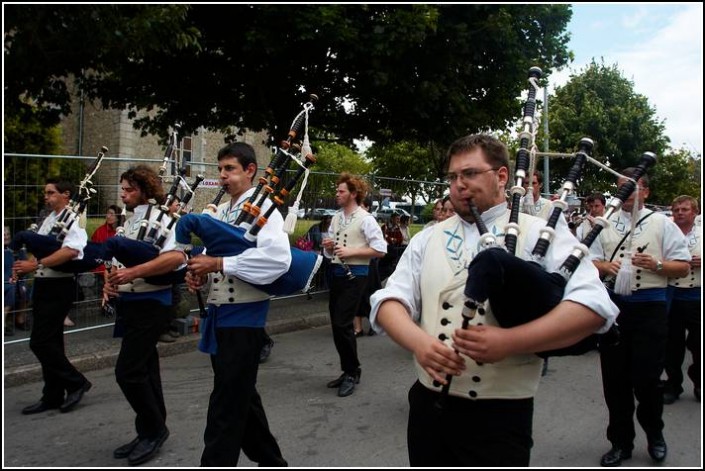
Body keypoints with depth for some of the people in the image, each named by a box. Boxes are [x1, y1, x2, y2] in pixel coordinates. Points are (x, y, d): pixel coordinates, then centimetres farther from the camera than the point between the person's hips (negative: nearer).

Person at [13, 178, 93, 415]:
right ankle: (53, 395, 20)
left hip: (58, 287, -9)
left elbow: (70, 251, -28)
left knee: (40, 342, -9)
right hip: (43, 285, 9)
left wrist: (35, 264, -29)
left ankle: (76, 382, 5)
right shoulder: (49, 219, 15)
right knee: (49, 342, 12)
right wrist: (25, 267, 3)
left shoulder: (73, 220, -12)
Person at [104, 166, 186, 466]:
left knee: (128, 371, -9)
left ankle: (153, 428, 8)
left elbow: (176, 257, -27)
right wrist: (110, 280, -2)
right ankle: (151, 431, 23)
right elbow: (116, 259, 19)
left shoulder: (160, 218, -12)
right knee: (144, 369, 14)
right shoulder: (128, 223, 14)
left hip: (149, 303, -9)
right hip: (130, 303, 9)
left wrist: (134, 272, -30)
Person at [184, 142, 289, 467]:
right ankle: (270, 460, 34)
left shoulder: (263, 208, -11)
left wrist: (218, 264, -26)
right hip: (219, 311, 9)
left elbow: (278, 258, -28)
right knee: (241, 394, 18)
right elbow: (211, 252, 20)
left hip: (243, 315, -9)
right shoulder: (221, 212, 13)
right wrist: (198, 271, -3)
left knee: (227, 402, -2)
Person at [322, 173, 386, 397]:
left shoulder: (365, 219, -10)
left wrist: (351, 251, -19)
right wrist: (328, 246, -3)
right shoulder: (336, 217, 12)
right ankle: (348, 371, 23)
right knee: (336, 324, 10)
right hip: (337, 273, 8)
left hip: (355, 275, -8)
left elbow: (380, 249, -15)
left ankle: (352, 372, 5)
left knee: (342, 324, -12)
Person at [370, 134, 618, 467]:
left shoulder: (540, 234, -3)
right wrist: (419, 341, -19)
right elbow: (389, 302, 3)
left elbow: (594, 305, -14)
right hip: (428, 405, 4)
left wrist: (508, 342, -24)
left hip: (500, 415, -4)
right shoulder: (427, 239, 9)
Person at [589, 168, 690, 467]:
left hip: (649, 305, -2)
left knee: (647, 377, 1)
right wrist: (607, 267, -11)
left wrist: (656, 265, -17)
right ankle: (620, 442, 22)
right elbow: (591, 262, 10)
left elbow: (683, 267, 0)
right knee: (615, 377, 8)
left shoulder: (662, 223, 3)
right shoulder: (607, 224, 10)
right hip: (613, 304, 3)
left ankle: (654, 434, 28)